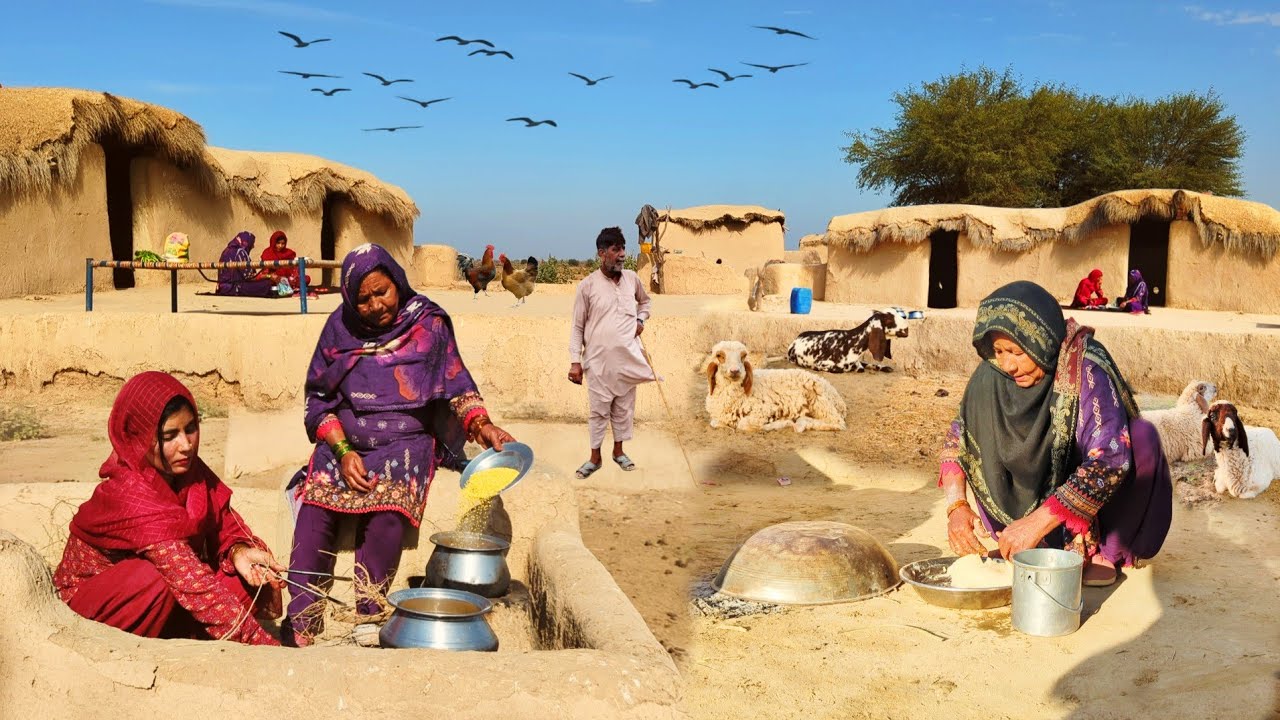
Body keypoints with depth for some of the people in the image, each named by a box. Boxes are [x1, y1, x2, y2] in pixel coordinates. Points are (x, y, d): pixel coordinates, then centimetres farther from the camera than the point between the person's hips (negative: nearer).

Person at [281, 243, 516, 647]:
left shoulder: (428, 325, -1)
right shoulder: (340, 327, 4)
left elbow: (457, 385, 1)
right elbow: (318, 399, 6)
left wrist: (482, 425, -19)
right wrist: (343, 452, -9)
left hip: (406, 442, -2)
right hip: (343, 441, 2)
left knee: (386, 516, -31)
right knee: (314, 510, -26)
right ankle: (299, 627, -25)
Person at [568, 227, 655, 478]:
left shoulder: (632, 278, 2)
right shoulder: (587, 285, -9)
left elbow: (645, 300, 25)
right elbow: (578, 327, -4)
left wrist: (640, 319, 5)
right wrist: (575, 361, -9)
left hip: (627, 357, 4)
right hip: (598, 359, -3)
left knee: (624, 407, 13)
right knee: (598, 409, 5)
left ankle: (618, 451, 29)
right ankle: (595, 457, 17)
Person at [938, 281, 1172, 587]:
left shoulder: (1087, 369, -28)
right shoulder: (993, 374, -14)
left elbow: (1110, 460, -36)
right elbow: (958, 436, -6)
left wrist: (1037, 522, -38)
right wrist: (956, 504, -24)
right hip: (1037, 492, 4)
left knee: (1142, 436, -29)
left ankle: (1105, 552, -12)